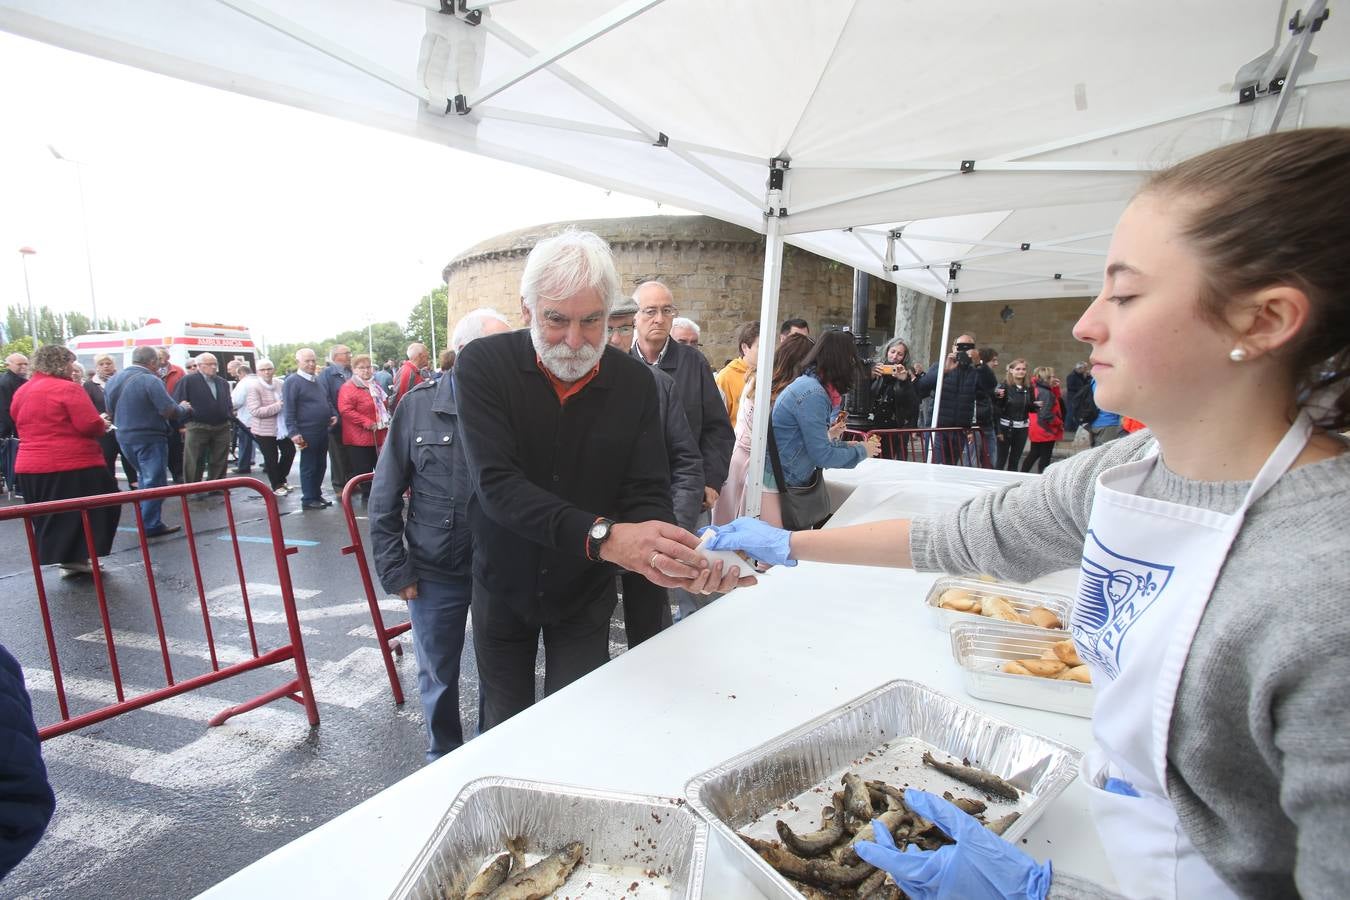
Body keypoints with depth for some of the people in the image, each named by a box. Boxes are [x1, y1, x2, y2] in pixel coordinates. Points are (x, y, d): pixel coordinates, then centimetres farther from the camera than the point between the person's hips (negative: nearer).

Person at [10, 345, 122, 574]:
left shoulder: (21, 392, 13)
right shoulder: (67, 388, -12)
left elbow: (22, 427, 23)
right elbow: (91, 425, -19)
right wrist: (103, 426, 1)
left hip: (29, 466, 8)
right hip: (72, 465, -8)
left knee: (49, 517, 16)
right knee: (81, 513, 3)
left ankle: (59, 557, 21)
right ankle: (76, 558, 6)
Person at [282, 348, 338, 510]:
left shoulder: (317, 380, 14)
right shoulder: (292, 382, -10)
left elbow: (326, 401, 25)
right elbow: (288, 410, -15)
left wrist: (333, 414, 7)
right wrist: (293, 432, -20)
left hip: (323, 431, 7)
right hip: (307, 432, -7)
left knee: (320, 465, 14)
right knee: (308, 466, 1)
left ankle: (317, 495, 25)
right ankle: (308, 499, 11)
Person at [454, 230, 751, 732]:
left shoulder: (634, 383, -13)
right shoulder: (483, 366, -19)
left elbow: (647, 494, -15)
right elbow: (497, 484, -30)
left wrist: (681, 559, -38)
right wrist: (603, 536, -46)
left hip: (585, 595, 1)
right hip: (504, 587, 0)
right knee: (504, 728, 20)